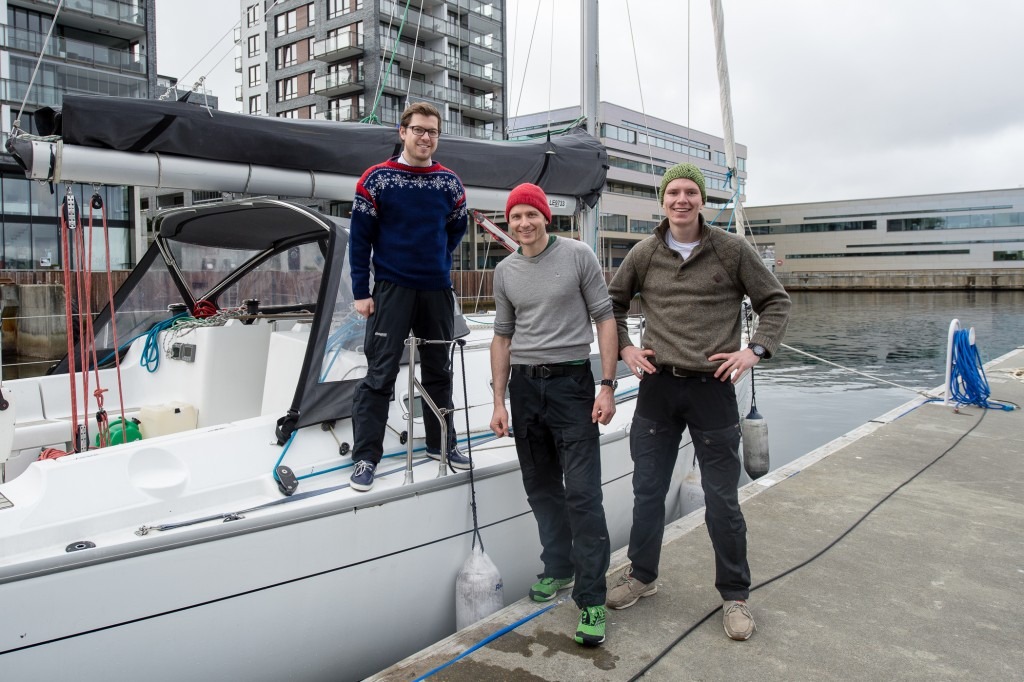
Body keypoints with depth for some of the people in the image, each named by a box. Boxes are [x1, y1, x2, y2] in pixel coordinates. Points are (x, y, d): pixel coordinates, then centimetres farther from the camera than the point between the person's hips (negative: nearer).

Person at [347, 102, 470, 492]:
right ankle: (365, 456, 4)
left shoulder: (450, 183, 5)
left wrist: (438, 258, 11)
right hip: (392, 289, -4)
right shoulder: (377, 179, -5)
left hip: (438, 290, 4)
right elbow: (359, 237, -5)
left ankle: (441, 443, 28)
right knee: (380, 375, -4)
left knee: (439, 371, 13)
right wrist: (360, 292, -8)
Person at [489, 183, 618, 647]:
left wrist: (607, 386, -10)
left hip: (572, 382, -4)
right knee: (541, 488, 13)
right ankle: (558, 569, 31)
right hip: (524, 386, 5)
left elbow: (604, 318, -3)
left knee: (582, 494, -7)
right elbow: (503, 336, 14)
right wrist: (499, 401, 9)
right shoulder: (505, 272, 10)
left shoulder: (578, 256, -2)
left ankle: (591, 600, 1)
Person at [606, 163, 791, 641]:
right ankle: (641, 575, 33)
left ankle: (734, 595, 24)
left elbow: (776, 302, 5)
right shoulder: (644, 254, 4)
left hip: (712, 387, -2)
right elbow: (613, 303, 18)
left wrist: (756, 350, -8)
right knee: (647, 490, 13)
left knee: (722, 500, 6)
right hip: (658, 386, 3)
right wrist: (624, 347, 4)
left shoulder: (731, 250, -2)